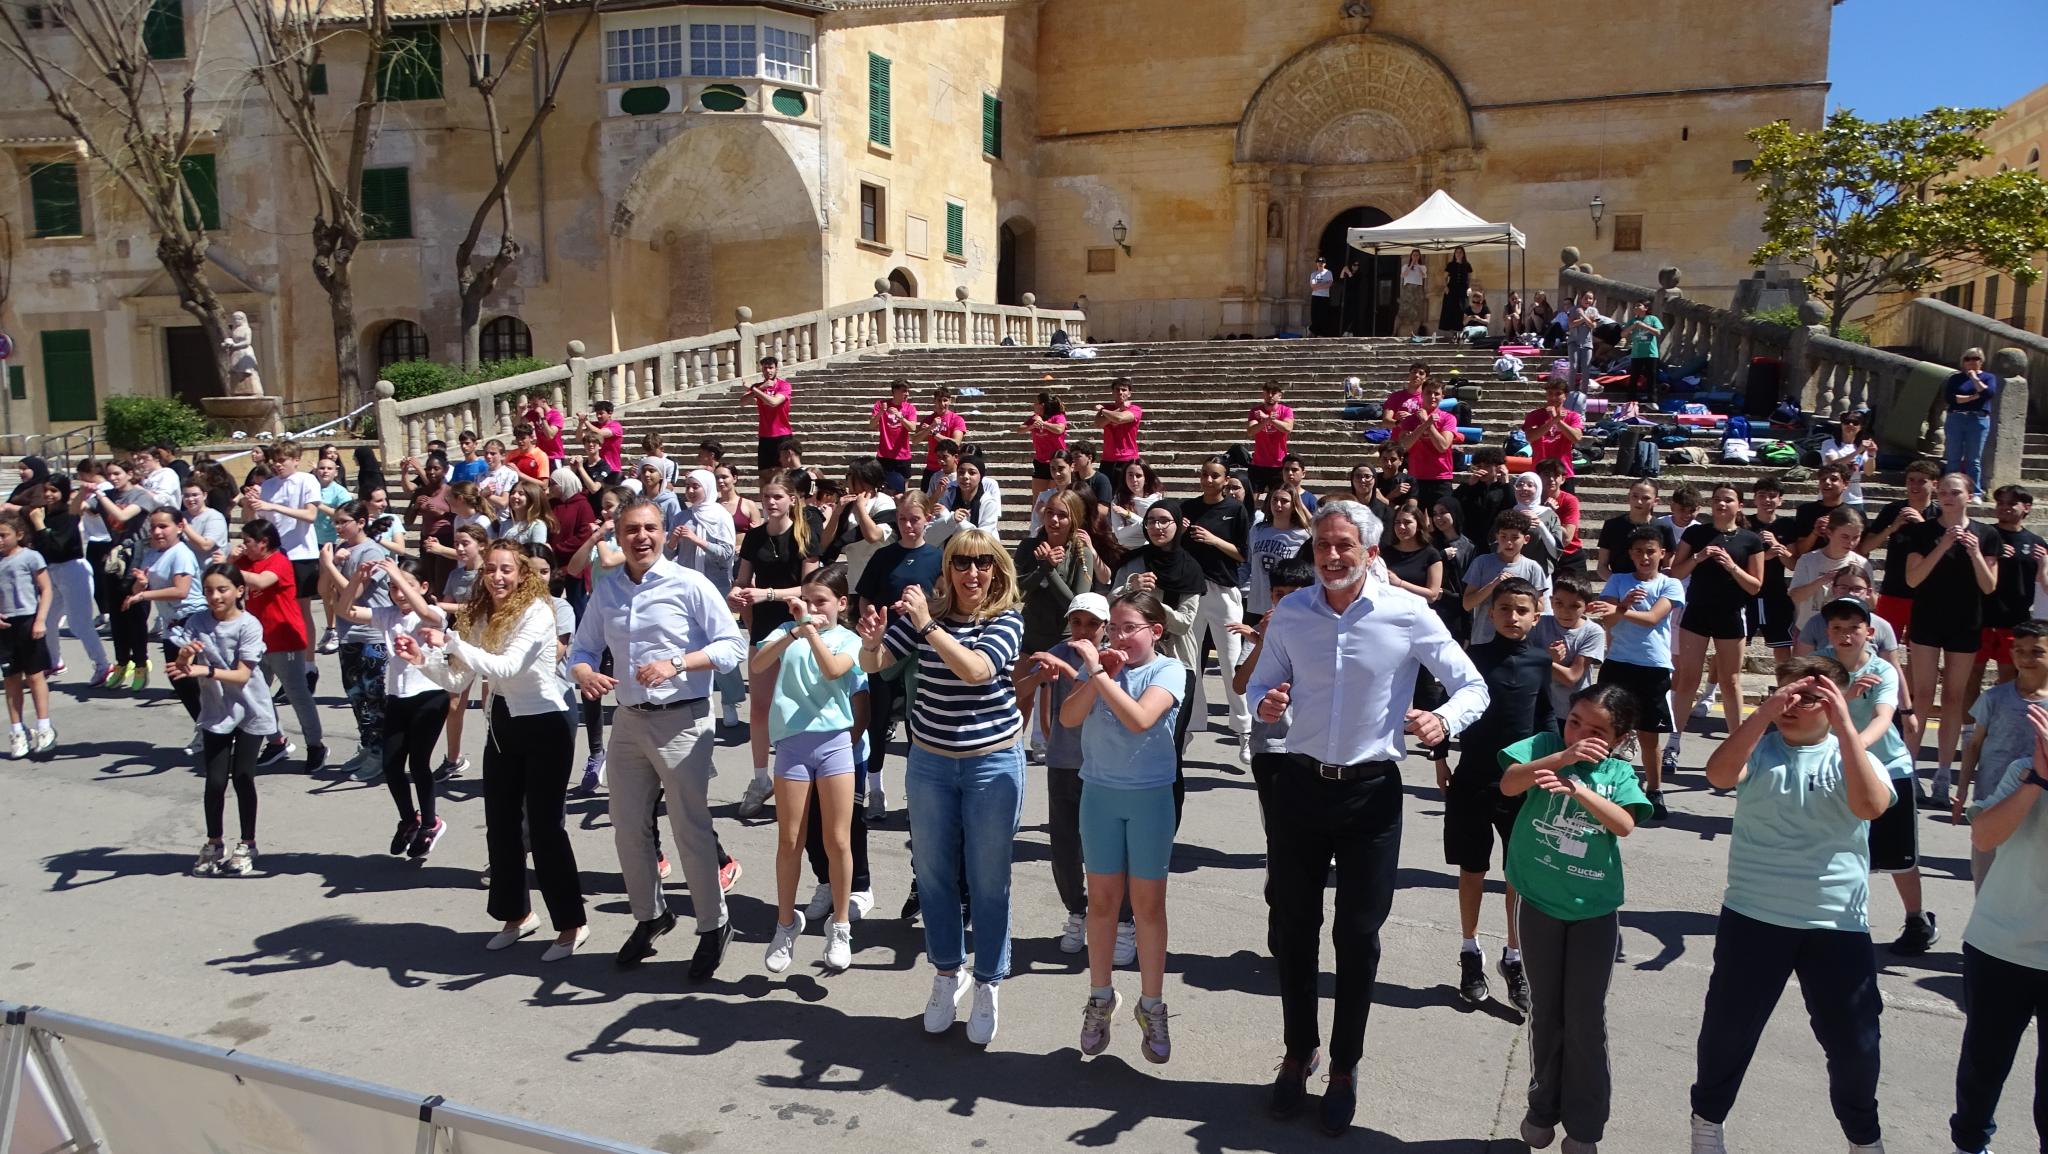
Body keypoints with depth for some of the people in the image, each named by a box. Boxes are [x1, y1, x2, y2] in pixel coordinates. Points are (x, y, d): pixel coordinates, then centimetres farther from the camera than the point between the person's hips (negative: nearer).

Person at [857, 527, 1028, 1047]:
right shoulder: (923, 612, -3)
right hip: (930, 763, 3)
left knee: (988, 879, 5)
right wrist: (871, 639, -31)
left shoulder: (1007, 619, -10)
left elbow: (976, 669, -27)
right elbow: (874, 664, -9)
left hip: (993, 764, -3)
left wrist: (926, 625, -34)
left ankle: (988, 986, 23)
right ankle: (947, 974, 34)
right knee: (934, 873, 14)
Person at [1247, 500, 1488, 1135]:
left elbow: (1474, 688, -3)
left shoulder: (1408, 614, -10)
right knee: (1291, 929, 11)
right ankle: (1299, 1052, 33)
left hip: (1371, 792, -2)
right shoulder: (1289, 613, -2)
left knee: (1358, 937, 8)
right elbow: (1259, 686, 10)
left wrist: (1443, 720, -25)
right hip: (1300, 785, 2)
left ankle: (1345, 1067, 28)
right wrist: (1265, 703, -14)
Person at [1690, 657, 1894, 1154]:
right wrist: (1764, 713, -27)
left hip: (1837, 926, 0)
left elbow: (1870, 806, -22)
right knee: (1728, 1026, 11)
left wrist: (1844, 727, -25)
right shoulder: (1759, 749, -2)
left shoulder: (1853, 757, -1)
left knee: (1853, 1039, 11)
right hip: (1752, 918, 0)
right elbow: (1718, 774, -22)